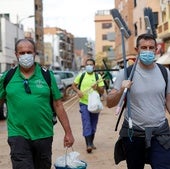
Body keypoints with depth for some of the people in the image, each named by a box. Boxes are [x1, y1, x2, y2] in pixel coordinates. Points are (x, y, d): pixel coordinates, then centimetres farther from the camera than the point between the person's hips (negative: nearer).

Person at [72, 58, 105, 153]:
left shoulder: (98, 76, 2)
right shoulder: (81, 75, 4)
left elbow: (102, 91, 0)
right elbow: (74, 85, 13)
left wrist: (97, 88, -22)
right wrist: (78, 91, -8)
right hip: (84, 103, -1)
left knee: (93, 125, 11)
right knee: (86, 124, -11)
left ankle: (91, 142, 27)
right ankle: (88, 145, -14)